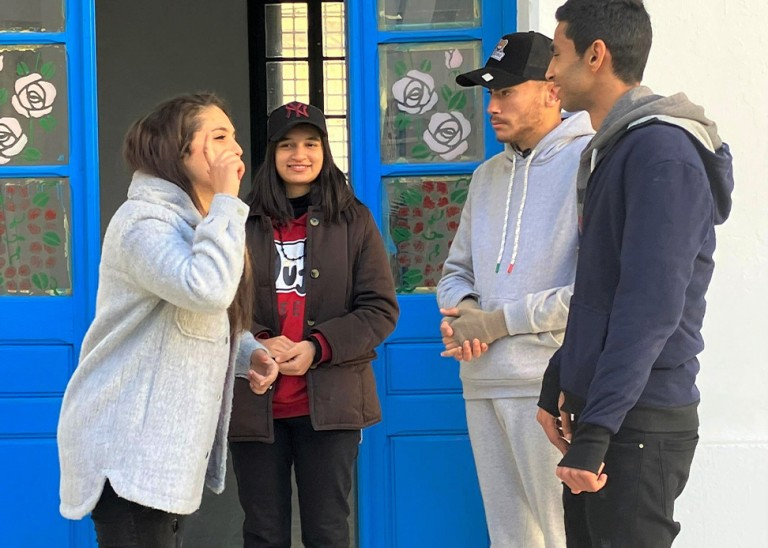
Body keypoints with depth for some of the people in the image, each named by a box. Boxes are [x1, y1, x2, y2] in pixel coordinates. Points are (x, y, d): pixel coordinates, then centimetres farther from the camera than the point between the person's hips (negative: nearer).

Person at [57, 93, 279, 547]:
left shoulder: (195, 223, 15)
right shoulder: (144, 220, -18)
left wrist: (250, 350, 1)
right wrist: (227, 200, -25)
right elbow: (207, 289, -36)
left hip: (170, 441, 10)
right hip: (129, 446, -10)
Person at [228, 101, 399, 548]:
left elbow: (381, 309, 0)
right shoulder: (245, 224, 5)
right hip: (255, 404, 1)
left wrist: (318, 348, -13)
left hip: (329, 403, -1)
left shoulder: (354, 221, 5)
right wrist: (257, 343, -13)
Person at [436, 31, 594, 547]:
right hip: (484, 383, 8)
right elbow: (456, 270, 25)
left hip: (552, 384, -8)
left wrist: (498, 321, -12)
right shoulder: (488, 176, 18)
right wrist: (461, 311, 0)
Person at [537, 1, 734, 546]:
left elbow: (651, 305, -23)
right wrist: (559, 385, 21)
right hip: (598, 409, 9)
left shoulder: (662, 152, -15)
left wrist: (596, 429, -26)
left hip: (639, 421, -9)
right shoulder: (614, 150, 15)